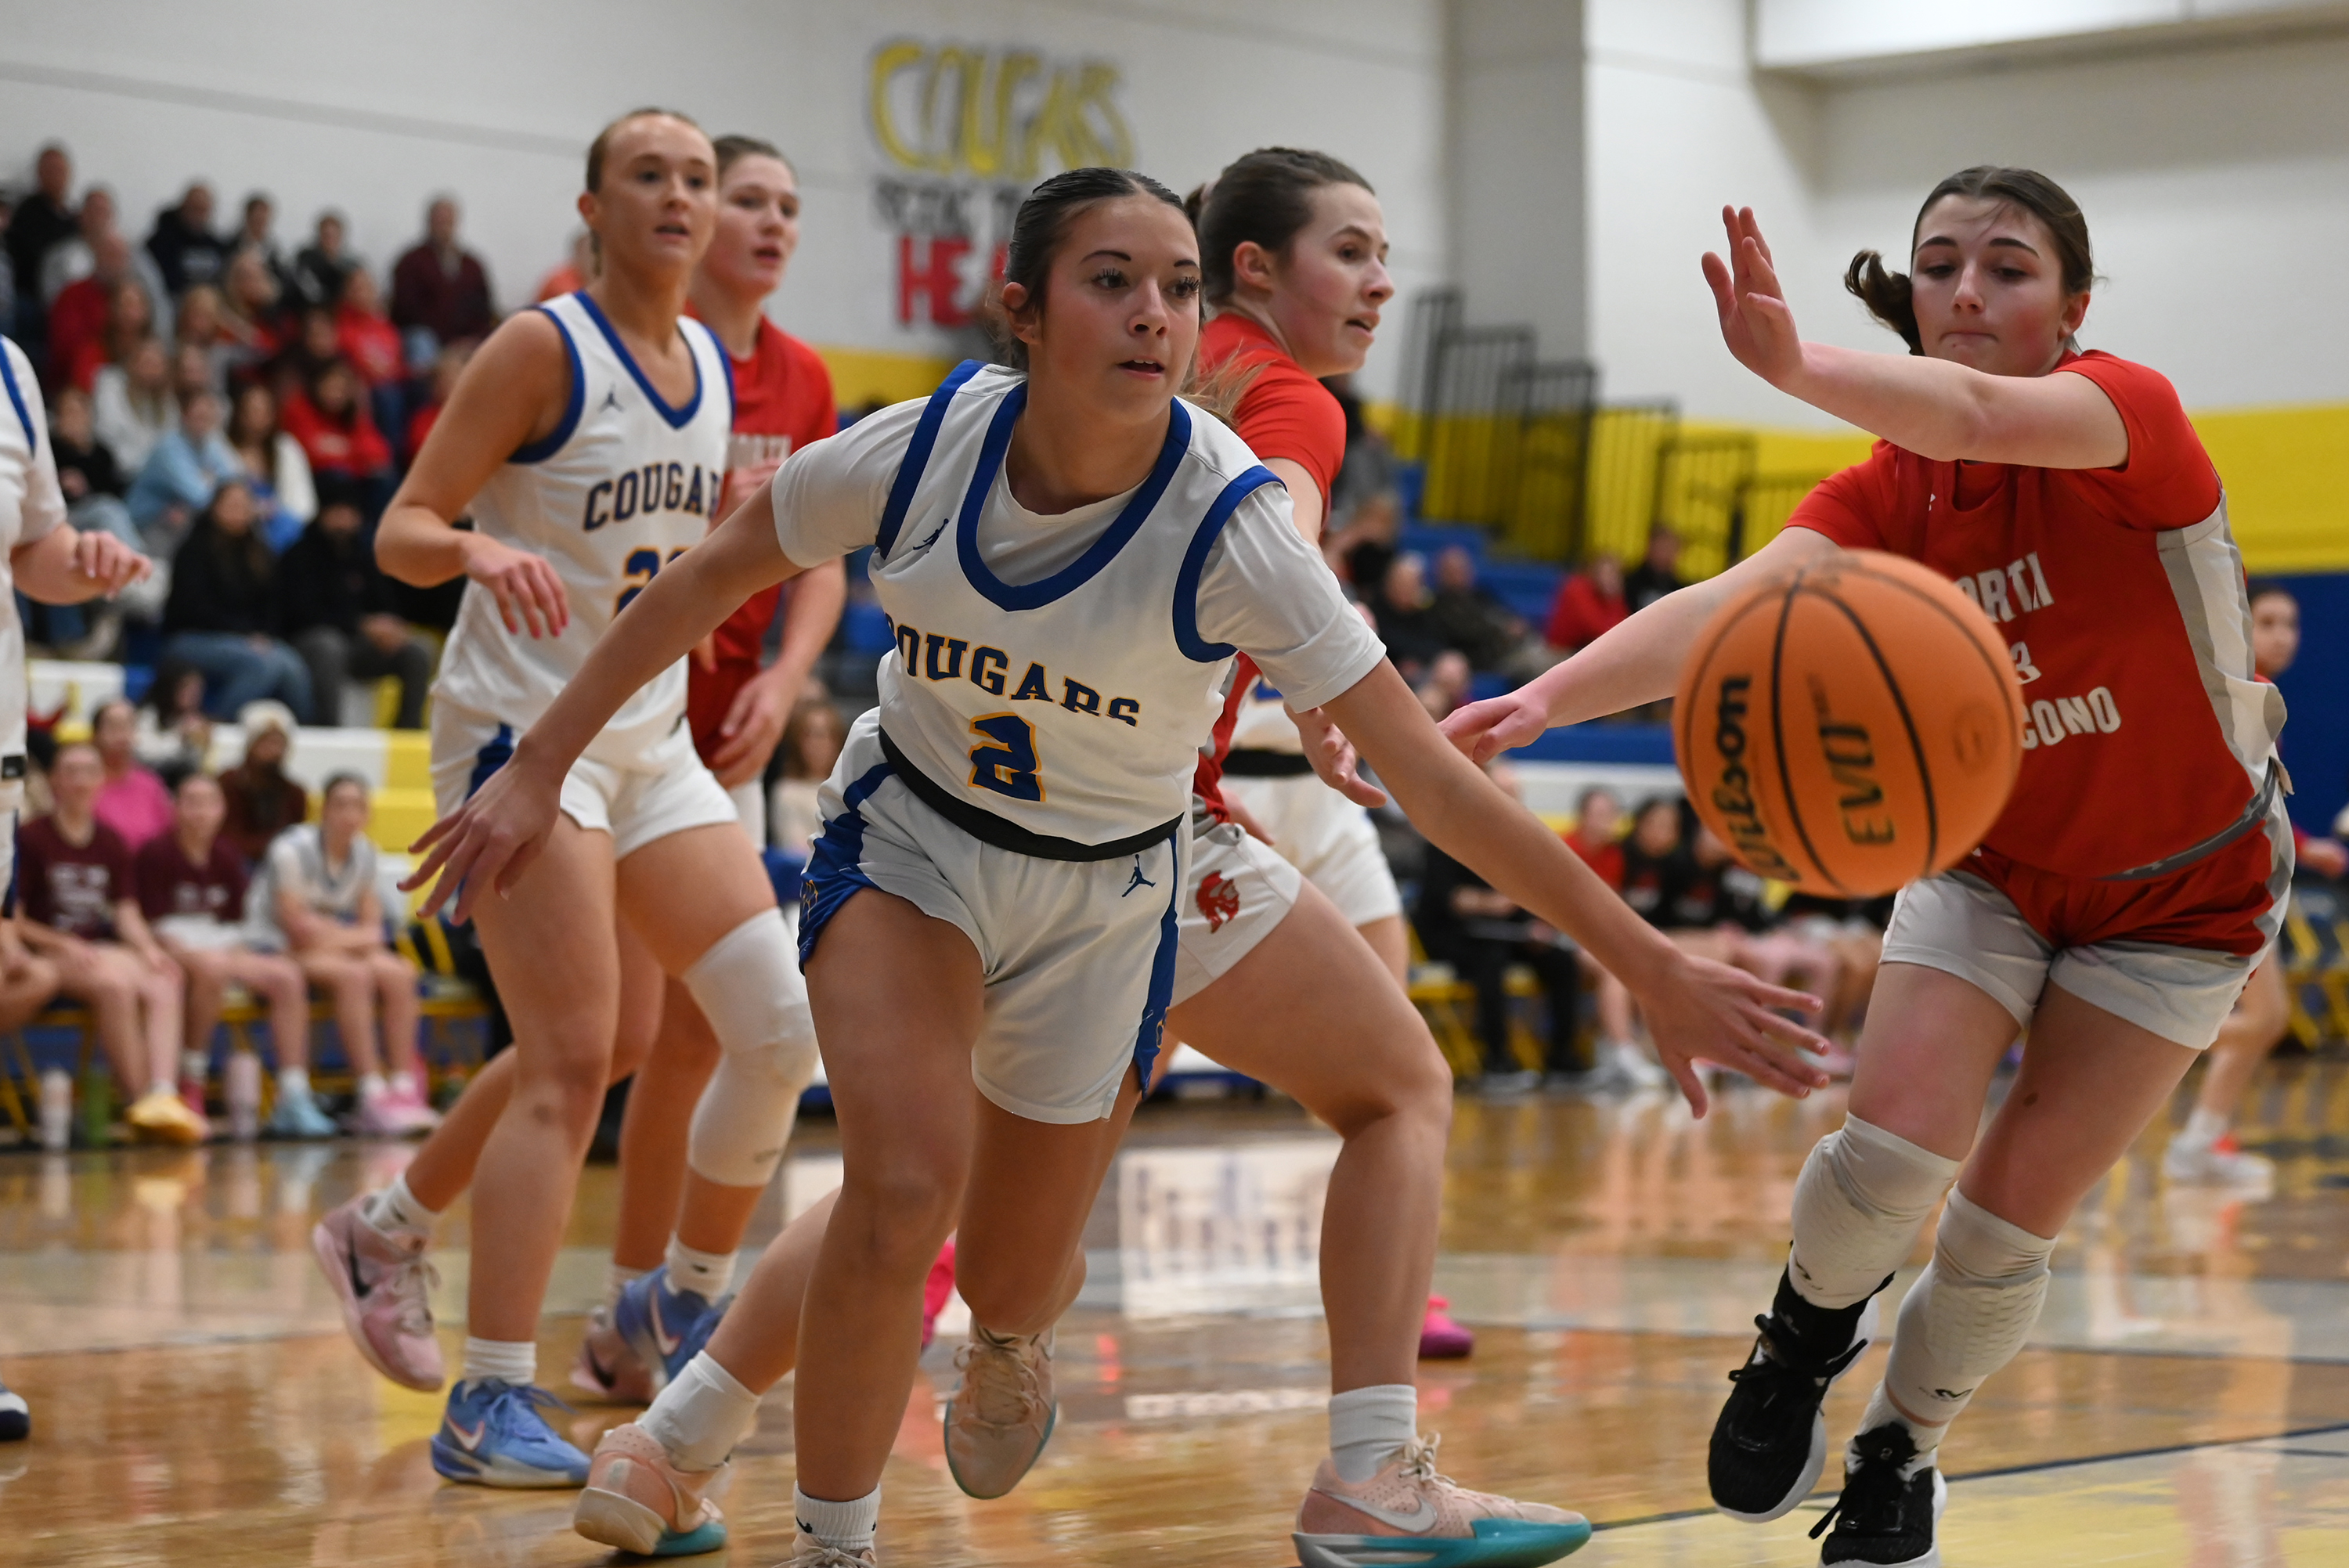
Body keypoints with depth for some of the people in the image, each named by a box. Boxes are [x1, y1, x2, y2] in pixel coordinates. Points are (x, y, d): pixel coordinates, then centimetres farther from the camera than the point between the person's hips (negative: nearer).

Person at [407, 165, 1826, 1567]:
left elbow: (1437, 781, -26)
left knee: (1015, 1284, 7)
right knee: (905, 1189, -22)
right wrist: (538, 771, -2)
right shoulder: (925, 447, -22)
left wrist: (1658, 969, -29)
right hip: (911, 836, 0)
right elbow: (711, 579, -4)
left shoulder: (1229, 525, -27)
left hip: (1107, 890, 0)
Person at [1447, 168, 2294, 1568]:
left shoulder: (2131, 409, -23)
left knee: (2012, 1219, -6)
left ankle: (1903, 1451, 22)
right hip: (1992, 862, 3)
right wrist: (1549, 696, -49)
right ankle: (1810, 1329, 13)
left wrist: (1802, 366, -69)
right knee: (1897, 1138, -20)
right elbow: (1733, 603, -29)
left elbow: (1980, 417, -48)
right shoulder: (1894, 491, -11)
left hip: (2181, 892, -3)